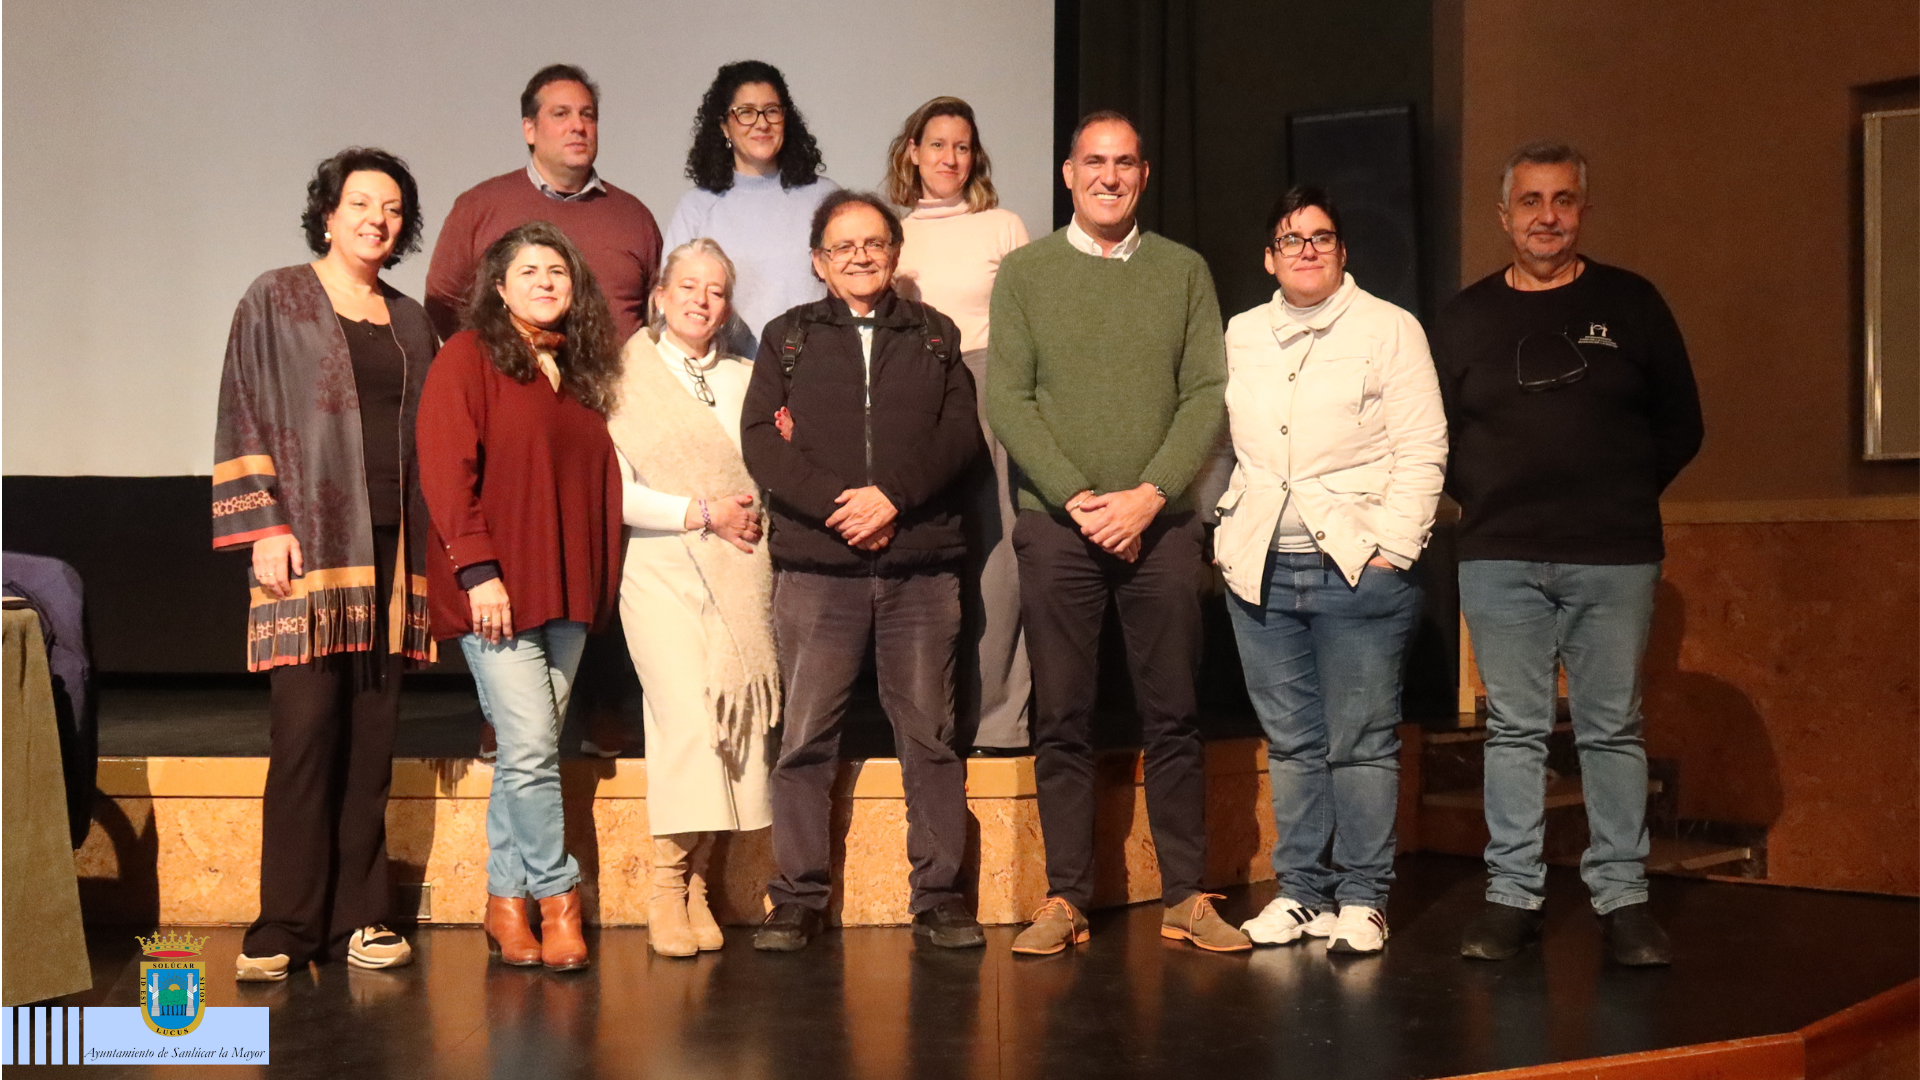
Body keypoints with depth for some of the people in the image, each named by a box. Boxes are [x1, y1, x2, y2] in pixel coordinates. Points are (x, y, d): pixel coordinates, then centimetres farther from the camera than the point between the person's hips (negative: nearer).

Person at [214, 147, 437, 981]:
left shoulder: (410, 322, 17)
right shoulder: (276, 300, 5)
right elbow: (244, 416, 0)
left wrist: (431, 552, 10)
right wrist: (266, 526, -10)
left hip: (390, 547, 4)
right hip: (308, 542, -4)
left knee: (371, 740, 2)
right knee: (306, 731, -9)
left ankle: (356, 916, 9)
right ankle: (285, 926, -3)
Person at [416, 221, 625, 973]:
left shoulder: (582, 373, 16)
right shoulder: (468, 357, -2)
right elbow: (446, 471, -9)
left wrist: (599, 582, 8)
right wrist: (477, 570, -15)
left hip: (567, 590, 6)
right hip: (496, 587, -5)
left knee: (529, 753, 6)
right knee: (531, 747, -9)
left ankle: (506, 902, 15)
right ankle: (557, 899, 4)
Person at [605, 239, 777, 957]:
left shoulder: (746, 379, 18)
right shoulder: (628, 380, 5)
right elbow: (617, 494, -5)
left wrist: (751, 510, -3)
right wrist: (702, 512, -9)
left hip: (742, 573, 4)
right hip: (662, 570, -4)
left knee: (734, 717, -5)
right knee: (688, 717, -16)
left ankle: (696, 882, 2)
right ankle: (667, 890, -8)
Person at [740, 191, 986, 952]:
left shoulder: (935, 336, 15)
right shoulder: (789, 337, 12)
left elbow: (961, 434, 3)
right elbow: (760, 440, 0)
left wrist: (892, 495, -11)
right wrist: (836, 504, -12)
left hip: (923, 567, 1)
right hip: (816, 567, -1)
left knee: (931, 734, 2)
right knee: (805, 738, -1)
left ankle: (939, 895, 10)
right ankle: (797, 898, 8)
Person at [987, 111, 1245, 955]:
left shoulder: (1184, 271, 9)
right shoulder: (1024, 272, 5)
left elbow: (1207, 394, 2)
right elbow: (1006, 400, -1)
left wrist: (1149, 494, -10)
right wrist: (1079, 499, -10)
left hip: (1160, 524, 1)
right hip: (1055, 525, -1)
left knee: (1172, 717, 4)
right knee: (1062, 720, 3)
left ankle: (1186, 897, 11)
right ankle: (1065, 899, 10)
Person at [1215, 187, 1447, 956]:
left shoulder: (1389, 329, 3)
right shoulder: (1240, 335, 16)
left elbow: (1422, 449, -2)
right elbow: (1221, 442, 18)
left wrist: (1392, 546, -10)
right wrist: (1226, 537, 8)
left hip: (1357, 566, -4)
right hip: (1260, 567, 4)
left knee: (1361, 742, -2)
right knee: (1291, 742, 8)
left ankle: (1362, 899, 6)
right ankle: (1300, 891, 16)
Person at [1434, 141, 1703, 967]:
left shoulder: (1630, 303, 6)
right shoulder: (1465, 318, 9)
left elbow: (1680, 425, 10)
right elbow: (1434, 435, 13)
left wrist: (1624, 497, 4)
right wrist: (1482, 499, 4)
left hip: (1614, 557, -1)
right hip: (1500, 560, 1)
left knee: (1613, 729, 2)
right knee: (1513, 730, 4)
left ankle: (1623, 898, 9)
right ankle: (1512, 894, 10)